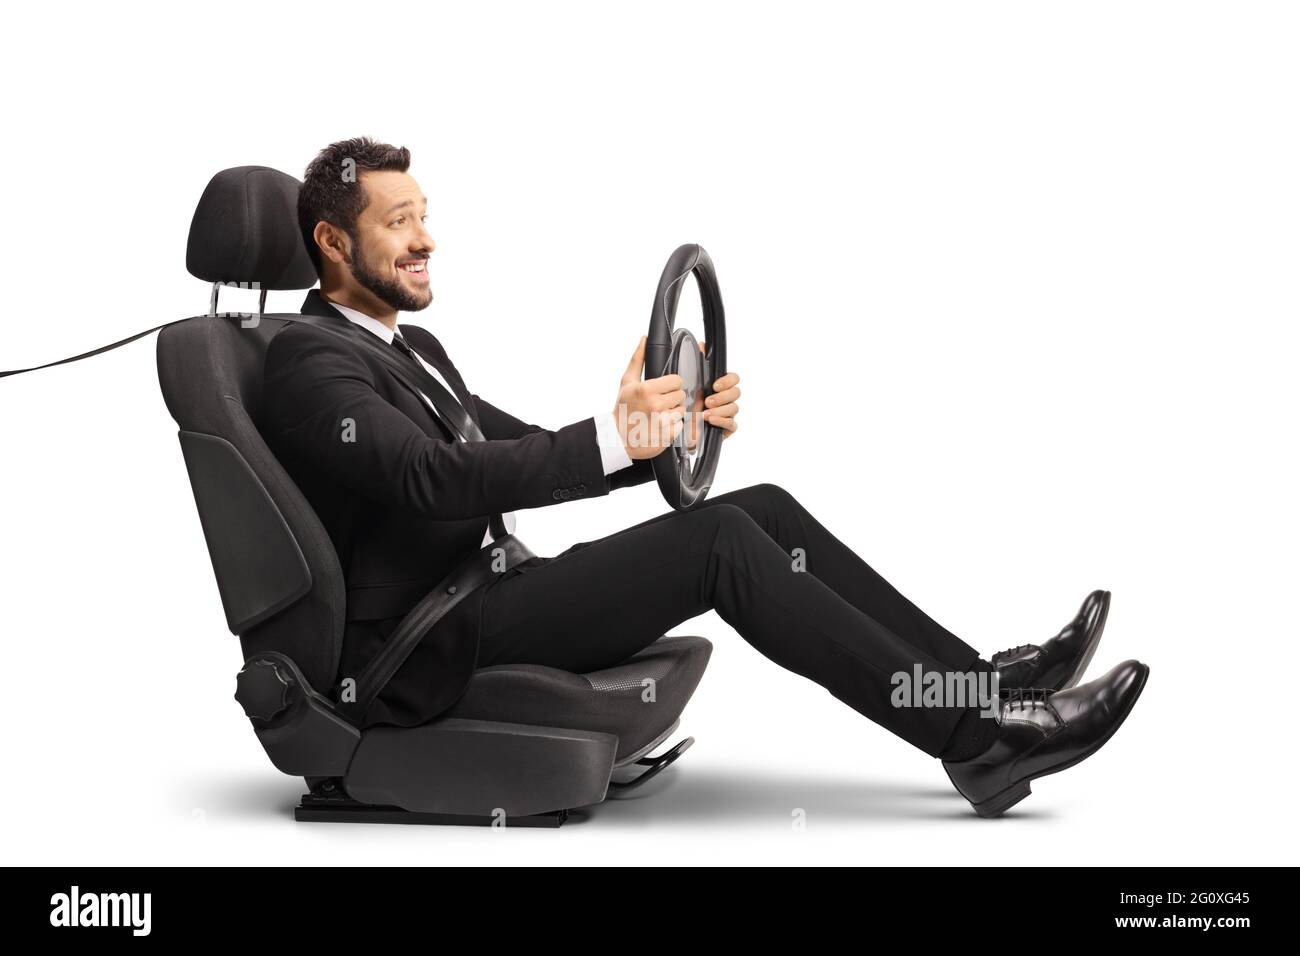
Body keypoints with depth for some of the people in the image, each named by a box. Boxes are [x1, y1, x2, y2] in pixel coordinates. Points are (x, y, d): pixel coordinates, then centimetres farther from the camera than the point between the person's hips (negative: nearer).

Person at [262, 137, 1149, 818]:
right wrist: (613, 436, -34)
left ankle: (981, 682, -3)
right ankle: (973, 735, -20)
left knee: (765, 509, -4)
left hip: (485, 597, 9)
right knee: (716, 540, -23)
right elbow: (437, 479, -26)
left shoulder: (412, 347, 20)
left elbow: (532, 455, 15)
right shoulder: (307, 359, -10)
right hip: (423, 659, -9)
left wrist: (674, 428, -1)